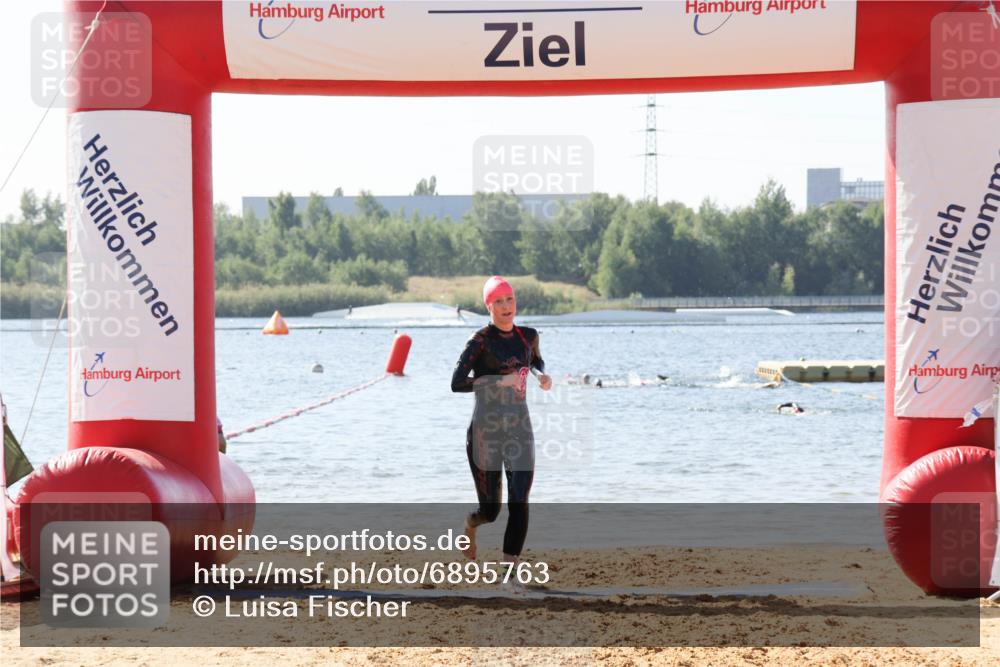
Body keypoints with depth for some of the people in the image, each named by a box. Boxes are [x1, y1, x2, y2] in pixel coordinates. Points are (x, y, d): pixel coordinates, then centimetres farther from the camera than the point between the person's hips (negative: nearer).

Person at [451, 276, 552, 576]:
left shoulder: (528, 335, 7)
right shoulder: (481, 341, -10)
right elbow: (457, 383, -19)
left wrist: (542, 375, 7)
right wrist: (499, 380, -24)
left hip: (520, 429, 4)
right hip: (485, 432, -4)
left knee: (519, 502, -9)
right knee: (490, 510, 4)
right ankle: (471, 523, 41)